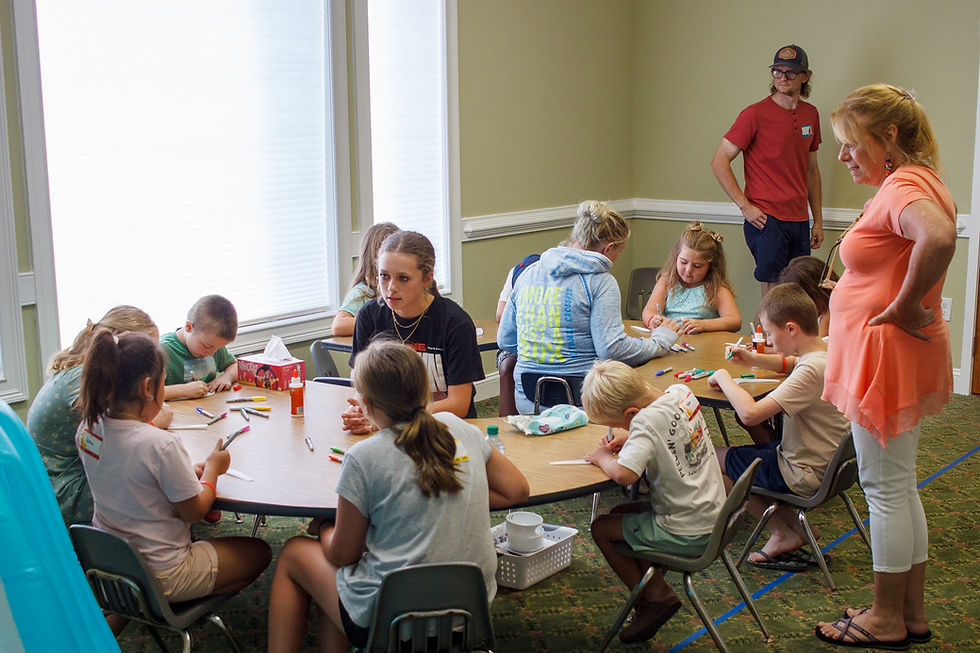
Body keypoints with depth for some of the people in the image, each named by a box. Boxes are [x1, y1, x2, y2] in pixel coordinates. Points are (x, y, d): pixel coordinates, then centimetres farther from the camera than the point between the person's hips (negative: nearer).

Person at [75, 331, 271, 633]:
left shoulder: (87, 429, -6)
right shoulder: (160, 445, -28)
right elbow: (193, 511, -16)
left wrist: (187, 472, 5)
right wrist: (212, 468, 0)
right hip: (160, 576, -7)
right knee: (260, 552, 10)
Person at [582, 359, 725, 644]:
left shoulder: (645, 421, -27)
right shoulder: (682, 392, -3)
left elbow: (623, 474, -39)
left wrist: (604, 458, -18)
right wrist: (631, 438, 5)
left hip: (685, 535, -9)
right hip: (713, 516, 9)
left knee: (601, 528, 7)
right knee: (620, 513, 22)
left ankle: (654, 598, 14)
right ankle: (657, 589, 20)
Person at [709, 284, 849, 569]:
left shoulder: (812, 370, -29)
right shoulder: (827, 353, 0)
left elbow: (750, 413, -36)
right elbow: (791, 363, 26)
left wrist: (723, 378, -19)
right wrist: (754, 359, 9)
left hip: (806, 476, -10)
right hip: (827, 464, 10)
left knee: (711, 459, 0)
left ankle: (785, 533, 4)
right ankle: (793, 525, 16)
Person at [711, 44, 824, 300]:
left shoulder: (810, 114, 12)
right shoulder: (755, 114, -6)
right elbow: (719, 162, -8)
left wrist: (818, 220, 17)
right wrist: (744, 206, -13)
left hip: (799, 221, 6)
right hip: (766, 219, -6)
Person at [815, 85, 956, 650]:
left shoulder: (903, 186, -19)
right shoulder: (915, 181, 13)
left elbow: (939, 238, -41)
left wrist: (905, 306, -27)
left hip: (887, 355, -10)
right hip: (891, 357, 10)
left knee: (886, 486, 1)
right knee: (899, 486, 17)